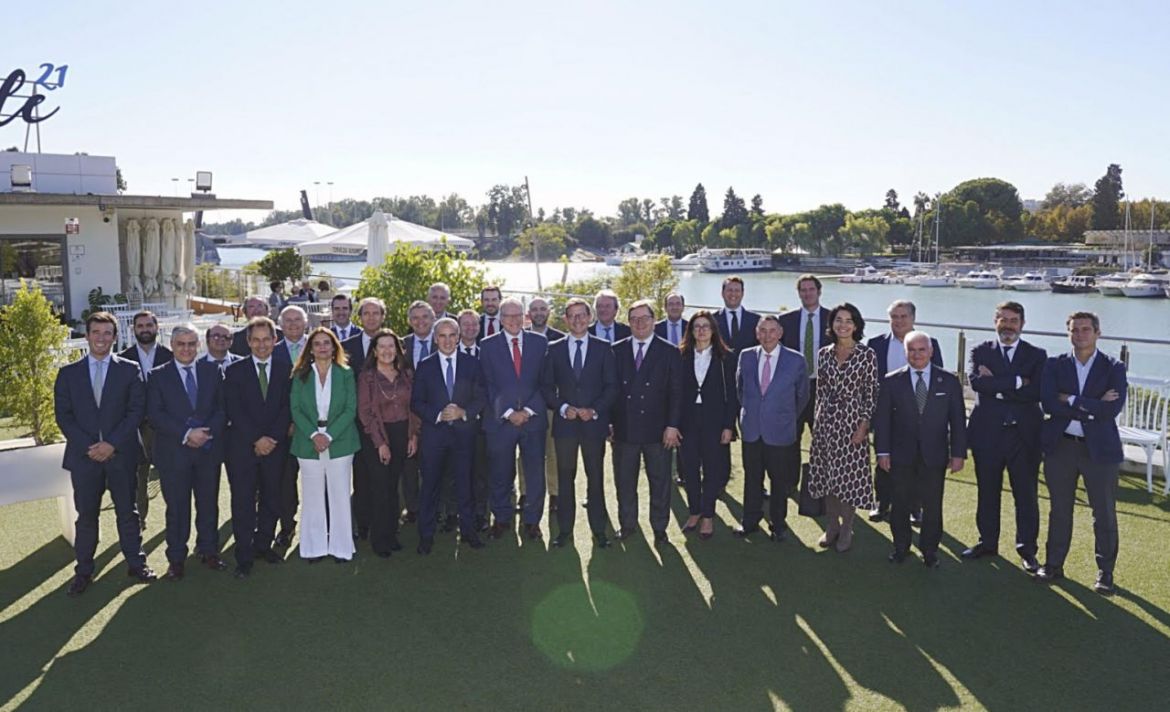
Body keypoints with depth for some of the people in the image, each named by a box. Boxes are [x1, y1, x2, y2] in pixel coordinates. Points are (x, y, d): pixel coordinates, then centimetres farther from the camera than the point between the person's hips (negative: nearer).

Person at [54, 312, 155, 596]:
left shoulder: (129, 370, 3)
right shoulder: (68, 373, 6)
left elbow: (136, 410, -3)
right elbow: (63, 415, 2)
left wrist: (112, 444, -12)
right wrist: (88, 446, -10)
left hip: (120, 453, -1)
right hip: (84, 455, 1)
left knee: (127, 511, 8)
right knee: (86, 515, 8)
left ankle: (136, 563, 20)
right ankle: (83, 571, 19)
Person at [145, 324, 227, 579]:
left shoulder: (213, 371, 8)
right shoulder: (158, 376, 2)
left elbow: (223, 407, 3)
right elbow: (155, 414, -7)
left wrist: (207, 433, -13)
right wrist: (186, 434, -16)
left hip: (209, 450, 2)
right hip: (173, 453, -2)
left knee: (209, 504, 10)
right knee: (176, 508, 5)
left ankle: (208, 551, 24)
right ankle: (176, 558, 17)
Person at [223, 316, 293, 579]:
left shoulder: (286, 370, 6)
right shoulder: (235, 371, 2)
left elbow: (287, 407, 1)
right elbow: (234, 411, -5)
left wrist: (272, 438, -11)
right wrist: (257, 439, -13)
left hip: (275, 446, 2)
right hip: (242, 447, -2)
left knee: (271, 500, 9)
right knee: (243, 503, 0)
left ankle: (263, 545, 24)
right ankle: (244, 557, 7)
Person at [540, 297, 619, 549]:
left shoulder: (603, 348, 4)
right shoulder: (554, 349, 6)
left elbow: (612, 386, 2)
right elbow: (546, 386, 6)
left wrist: (594, 410, -11)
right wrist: (562, 408, -10)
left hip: (594, 422, -1)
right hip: (564, 422, 1)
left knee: (595, 477, 5)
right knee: (565, 478, 5)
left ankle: (599, 529, 15)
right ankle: (564, 529, 15)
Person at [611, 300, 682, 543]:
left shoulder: (669, 352, 0)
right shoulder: (617, 350, 5)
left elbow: (676, 392, -3)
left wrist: (672, 425, -9)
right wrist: (608, 422, 0)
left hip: (657, 429, -2)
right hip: (624, 428, 2)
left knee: (660, 480, 8)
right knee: (624, 480, 11)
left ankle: (659, 528, 21)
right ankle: (627, 524, 26)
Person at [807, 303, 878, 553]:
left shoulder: (867, 355, -6)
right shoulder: (824, 354, 6)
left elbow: (871, 393, -5)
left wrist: (864, 425, -10)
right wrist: (816, 420, 9)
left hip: (852, 421, -4)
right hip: (826, 420, 4)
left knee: (849, 476, 3)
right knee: (826, 475, 9)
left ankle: (846, 530, 19)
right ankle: (832, 526, 26)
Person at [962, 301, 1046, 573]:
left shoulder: (1036, 355, 3)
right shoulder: (980, 352, 4)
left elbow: (1036, 392, -13)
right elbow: (976, 381, -16)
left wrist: (996, 387, -14)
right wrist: (1016, 382, -17)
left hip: (1024, 434, -1)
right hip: (987, 433, 1)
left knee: (1026, 494, 5)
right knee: (987, 492, 12)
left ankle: (1027, 548, 18)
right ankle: (988, 542, 27)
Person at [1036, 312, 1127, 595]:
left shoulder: (1113, 368, -2)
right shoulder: (1055, 365, 3)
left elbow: (1112, 409, -15)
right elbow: (1048, 403, -12)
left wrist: (1072, 401, -15)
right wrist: (1092, 407, -16)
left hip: (1099, 449, -2)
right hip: (1060, 446, 2)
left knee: (1104, 514, 6)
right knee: (1059, 510, 13)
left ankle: (1105, 572, 20)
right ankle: (1054, 565, 24)